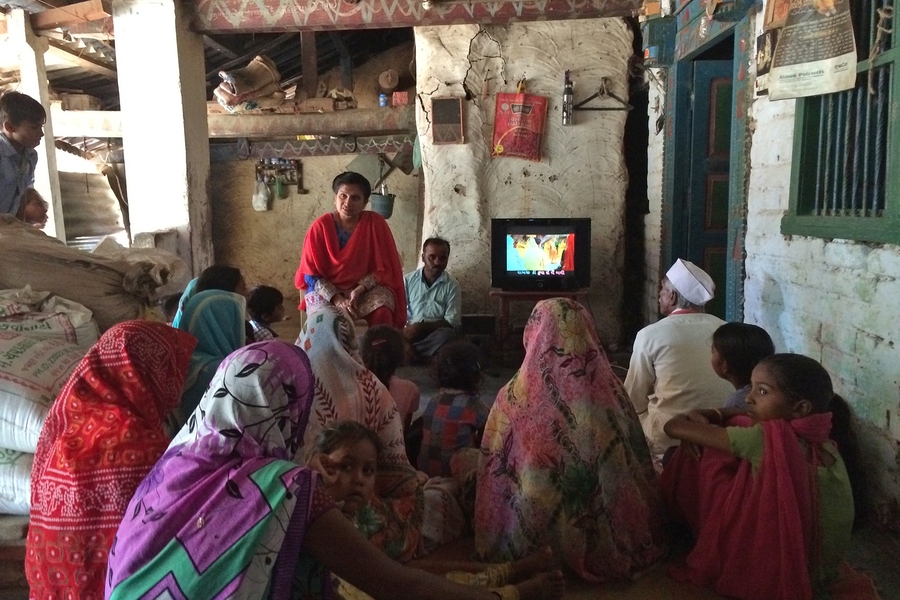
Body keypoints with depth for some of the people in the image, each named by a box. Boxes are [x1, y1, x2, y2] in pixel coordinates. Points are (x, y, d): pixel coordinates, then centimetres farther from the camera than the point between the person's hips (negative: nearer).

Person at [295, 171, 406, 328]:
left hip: (366, 288, 1)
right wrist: (336, 298, -20)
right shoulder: (320, 226, -9)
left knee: (382, 312, -30)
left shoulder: (376, 223, -7)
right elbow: (311, 274, -7)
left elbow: (383, 268, -3)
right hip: (326, 290, 0)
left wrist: (359, 290, -18)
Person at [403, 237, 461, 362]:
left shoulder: (452, 285, 2)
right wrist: (405, 332, -19)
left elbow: (452, 322, -5)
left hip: (434, 333, 1)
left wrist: (421, 327, -17)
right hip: (409, 333, -1)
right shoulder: (408, 280, 5)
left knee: (447, 334, -35)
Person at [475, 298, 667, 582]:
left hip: (535, 550, -2)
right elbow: (636, 468, 1)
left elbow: (494, 471, -7)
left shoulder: (515, 397, -18)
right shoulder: (610, 390, -11)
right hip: (612, 544, 3)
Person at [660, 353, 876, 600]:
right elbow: (753, 415, 12)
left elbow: (675, 427, -19)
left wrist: (695, 421, 4)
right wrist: (707, 416, -7)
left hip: (776, 576, -7)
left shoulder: (768, 440, -26)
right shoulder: (817, 437, -4)